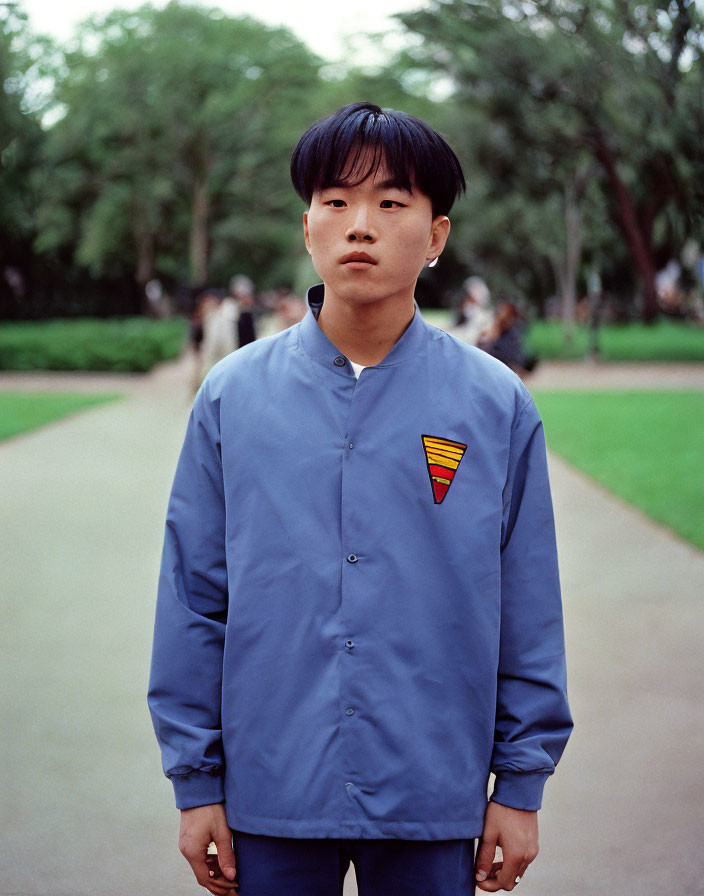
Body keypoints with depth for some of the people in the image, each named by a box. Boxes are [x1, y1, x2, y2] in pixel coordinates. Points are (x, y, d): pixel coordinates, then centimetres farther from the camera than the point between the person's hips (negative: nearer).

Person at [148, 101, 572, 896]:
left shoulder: (497, 405, -2)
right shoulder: (233, 396, 0)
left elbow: (529, 614, 2)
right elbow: (193, 600, 2)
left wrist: (521, 785, 2)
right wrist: (196, 781, 1)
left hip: (434, 797, 0)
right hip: (269, 796, 1)